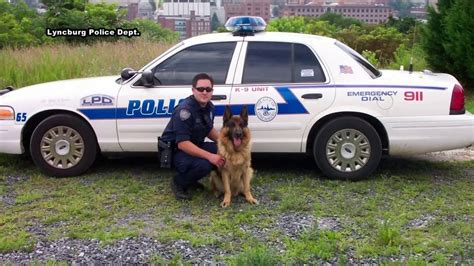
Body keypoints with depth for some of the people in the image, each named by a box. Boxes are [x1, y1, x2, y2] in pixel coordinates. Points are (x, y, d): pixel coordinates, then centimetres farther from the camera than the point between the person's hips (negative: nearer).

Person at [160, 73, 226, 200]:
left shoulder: (209, 106, 0)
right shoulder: (185, 109, -27)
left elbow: (209, 129, 17)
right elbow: (182, 144, -32)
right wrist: (210, 156, -36)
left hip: (194, 146, 9)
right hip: (174, 150, -9)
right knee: (203, 164, -33)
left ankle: (190, 178, 9)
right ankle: (179, 183, -3)